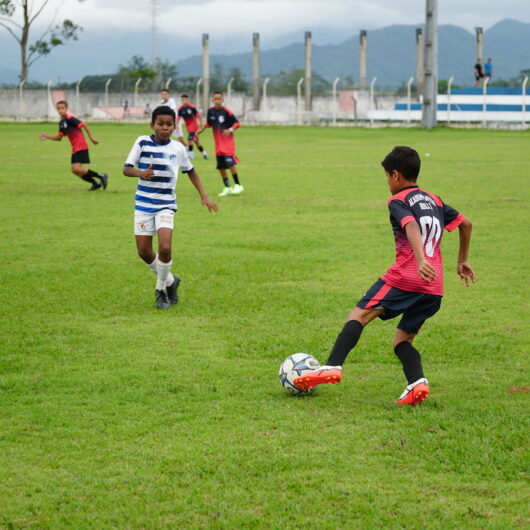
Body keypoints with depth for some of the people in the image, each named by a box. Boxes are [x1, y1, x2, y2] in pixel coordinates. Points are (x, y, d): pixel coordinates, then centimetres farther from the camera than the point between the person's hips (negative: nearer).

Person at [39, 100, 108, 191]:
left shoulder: (70, 118, -12)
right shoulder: (61, 123, 14)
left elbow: (83, 124, -15)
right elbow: (59, 137, 18)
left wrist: (91, 138, -16)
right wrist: (47, 137, 8)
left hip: (81, 147, -9)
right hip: (75, 149, 9)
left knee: (77, 169, -18)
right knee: (74, 169, 5)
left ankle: (101, 176, -7)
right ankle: (96, 183, 15)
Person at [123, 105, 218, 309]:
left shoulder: (178, 148, 1)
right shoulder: (142, 142, -4)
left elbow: (191, 171, 16)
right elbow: (126, 169, -5)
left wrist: (204, 196, 12)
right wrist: (141, 173, -26)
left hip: (166, 205, 0)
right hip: (144, 204, 0)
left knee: (165, 248, -19)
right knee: (144, 251, 0)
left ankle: (161, 289, 4)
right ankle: (169, 280, 26)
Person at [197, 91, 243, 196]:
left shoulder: (226, 112, -13)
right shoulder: (210, 111, 1)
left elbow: (237, 123, -9)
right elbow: (208, 123, 16)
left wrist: (230, 130, -25)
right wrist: (201, 129, 3)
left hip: (228, 141, -5)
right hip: (218, 143, 5)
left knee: (230, 162, -18)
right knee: (220, 166, 6)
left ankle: (237, 185, -6)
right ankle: (227, 188, 18)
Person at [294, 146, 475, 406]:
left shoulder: (398, 201, 1)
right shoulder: (434, 200, 21)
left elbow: (411, 226, -18)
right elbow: (465, 223, 26)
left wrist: (420, 260, -33)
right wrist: (462, 260, 35)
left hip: (405, 277, -6)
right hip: (434, 288, 6)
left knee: (359, 315, -4)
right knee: (402, 339, 13)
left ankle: (333, 366, -19)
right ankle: (417, 382, -11)